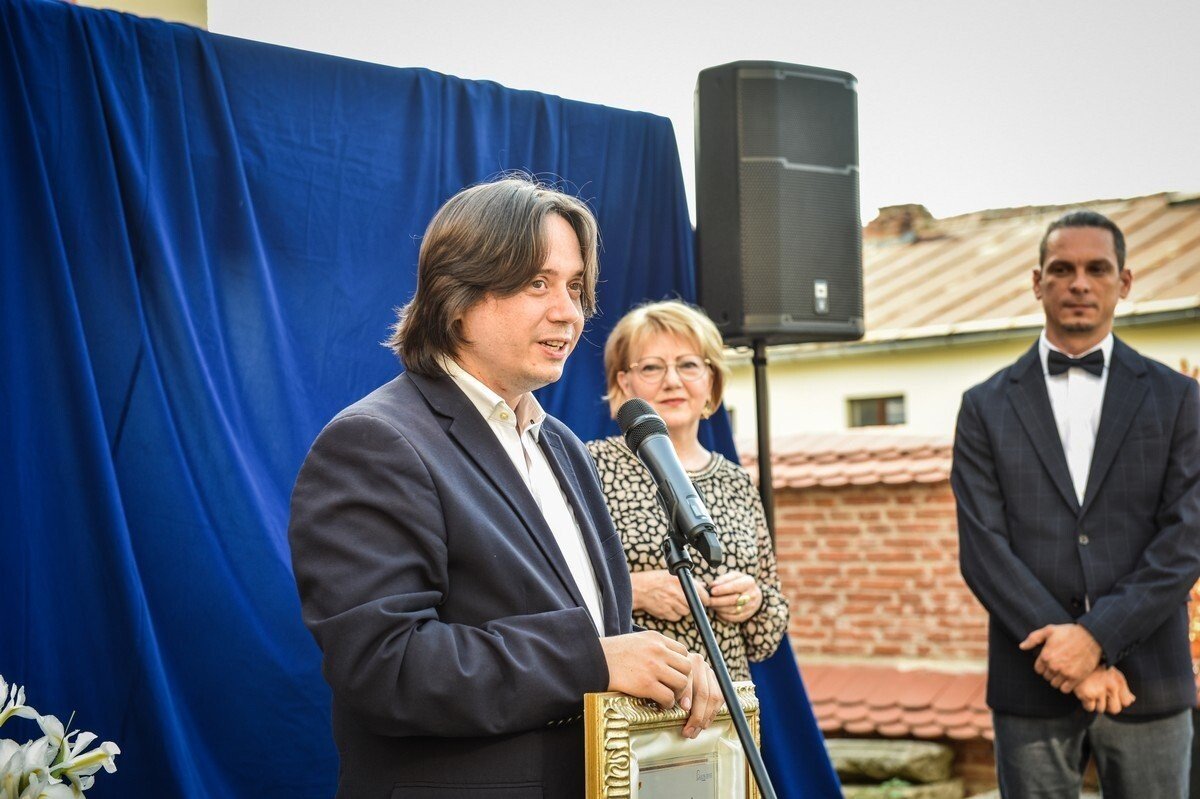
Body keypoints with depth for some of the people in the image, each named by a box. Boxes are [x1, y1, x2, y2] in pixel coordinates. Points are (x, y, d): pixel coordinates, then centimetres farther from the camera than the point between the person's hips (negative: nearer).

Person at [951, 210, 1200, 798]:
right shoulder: (986, 407, 5)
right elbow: (982, 549, -3)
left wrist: (1096, 635, -14)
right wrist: (1076, 659, -12)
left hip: (1149, 682, 0)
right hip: (1032, 684, 0)